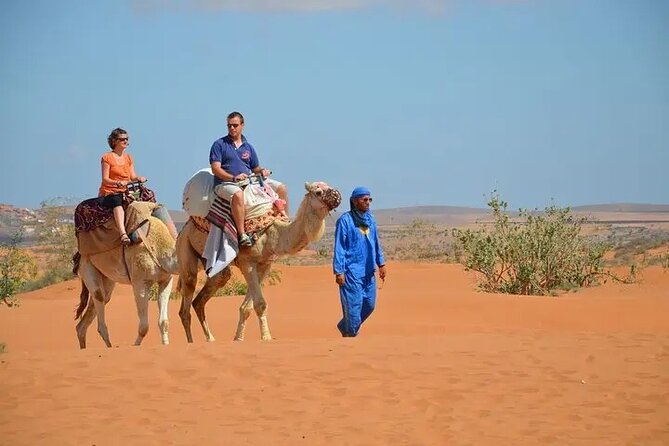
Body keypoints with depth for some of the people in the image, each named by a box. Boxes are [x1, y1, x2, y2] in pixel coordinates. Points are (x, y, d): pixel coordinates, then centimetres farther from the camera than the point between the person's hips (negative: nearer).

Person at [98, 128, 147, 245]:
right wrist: (117, 183, -25)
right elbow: (105, 179, -7)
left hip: (124, 192, 6)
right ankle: (123, 234, -56)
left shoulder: (128, 158, 19)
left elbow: (132, 177, 14)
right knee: (117, 201, -39)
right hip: (108, 192, -6)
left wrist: (139, 178, -9)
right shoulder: (107, 157, 0)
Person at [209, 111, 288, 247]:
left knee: (281, 188, -1)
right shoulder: (219, 144, 2)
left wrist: (262, 171, -2)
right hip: (225, 183, -6)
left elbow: (255, 169, 23)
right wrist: (233, 178, -23)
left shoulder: (248, 147, 18)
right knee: (238, 194, -43)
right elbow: (215, 169, -8)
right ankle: (242, 234, -43)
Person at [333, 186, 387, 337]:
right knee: (354, 304, -7)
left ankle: (344, 326, 27)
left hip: (368, 271, 7)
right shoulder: (345, 220, -8)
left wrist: (381, 263, 15)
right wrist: (339, 271, -13)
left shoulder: (370, 219, 12)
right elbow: (339, 247, -9)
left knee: (369, 304, 9)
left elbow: (376, 243, 20)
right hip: (351, 270, -7)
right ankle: (350, 335, 6)